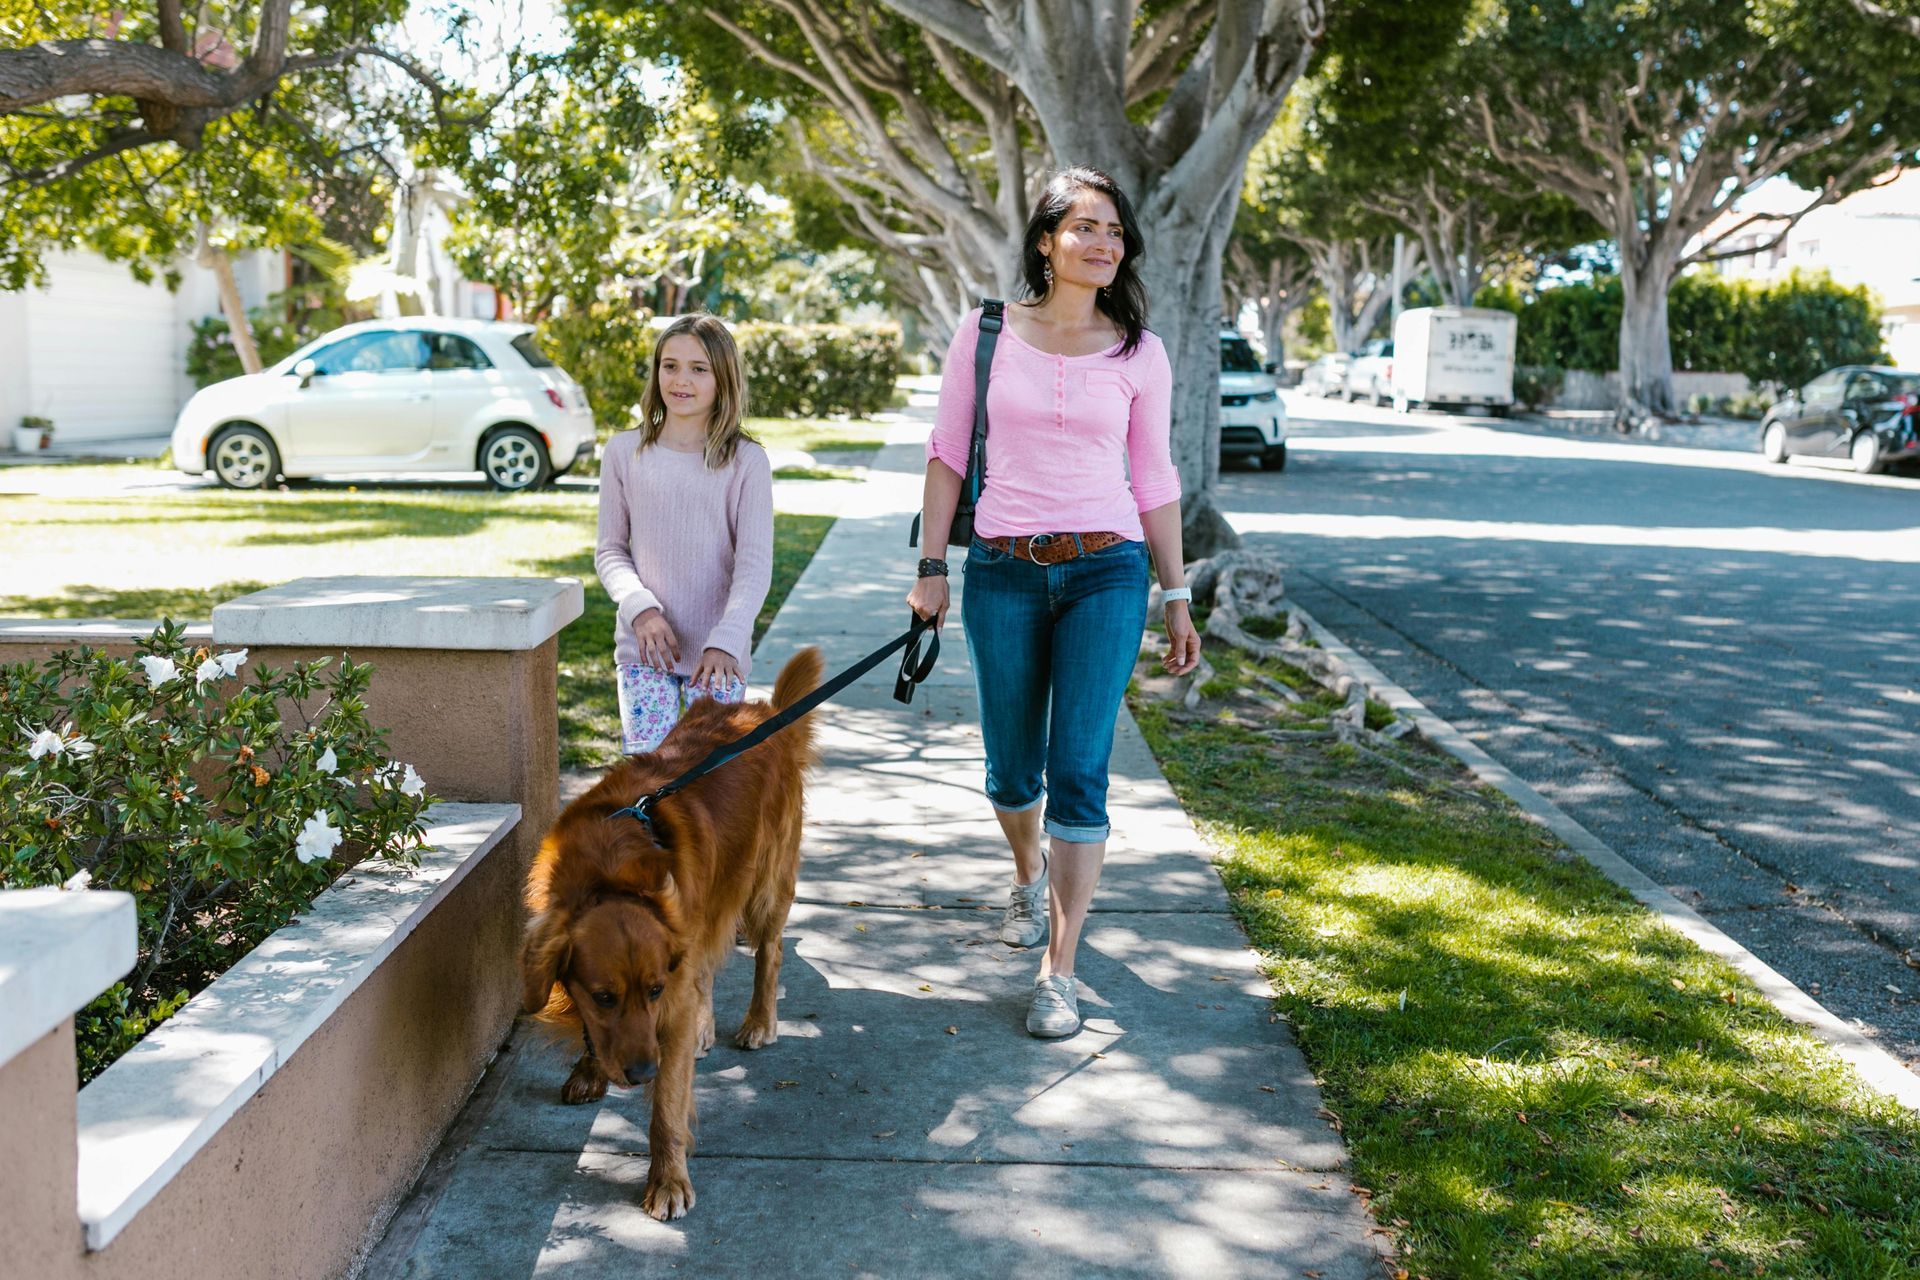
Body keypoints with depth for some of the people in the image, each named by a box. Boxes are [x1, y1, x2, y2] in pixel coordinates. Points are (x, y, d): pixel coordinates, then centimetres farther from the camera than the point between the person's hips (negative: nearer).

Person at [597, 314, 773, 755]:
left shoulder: (746, 461, -4)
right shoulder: (625, 452, 2)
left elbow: (755, 563, -8)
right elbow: (610, 550, 7)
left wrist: (726, 640, -22)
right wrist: (640, 607, -12)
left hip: (718, 653, -1)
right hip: (644, 646, 1)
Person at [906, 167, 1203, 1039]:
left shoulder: (1139, 353, 4)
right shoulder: (986, 334, 2)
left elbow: (1153, 481, 8)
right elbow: (948, 452, 6)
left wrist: (1177, 601, 9)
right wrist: (931, 565, 0)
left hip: (1106, 573, 0)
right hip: (1002, 573, 1)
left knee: (1078, 773, -6)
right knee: (1012, 769, 11)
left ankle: (1059, 972, 2)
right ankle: (1030, 874, 45)